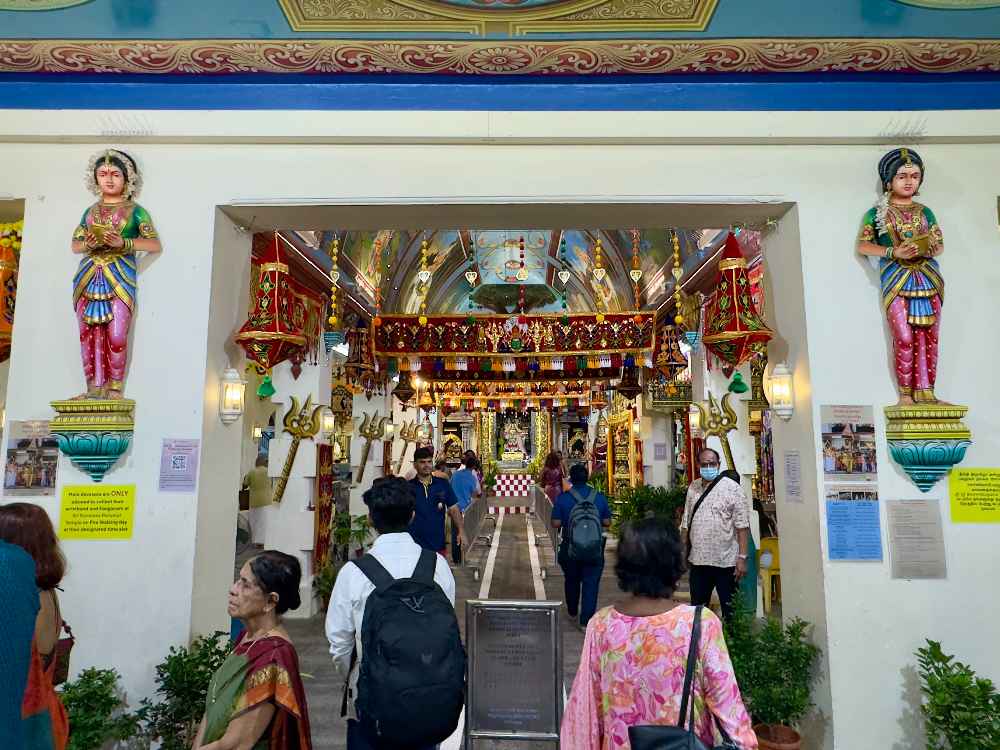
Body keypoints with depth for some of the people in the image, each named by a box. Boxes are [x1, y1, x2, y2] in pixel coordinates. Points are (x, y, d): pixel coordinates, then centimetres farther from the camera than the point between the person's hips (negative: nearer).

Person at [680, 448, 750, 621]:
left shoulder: (732, 488, -8)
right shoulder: (693, 488, 8)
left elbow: (742, 526, -11)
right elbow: (685, 523, 13)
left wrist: (742, 557, -16)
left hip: (726, 561, -5)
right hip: (698, 561, 5)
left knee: (730, 611, 8)